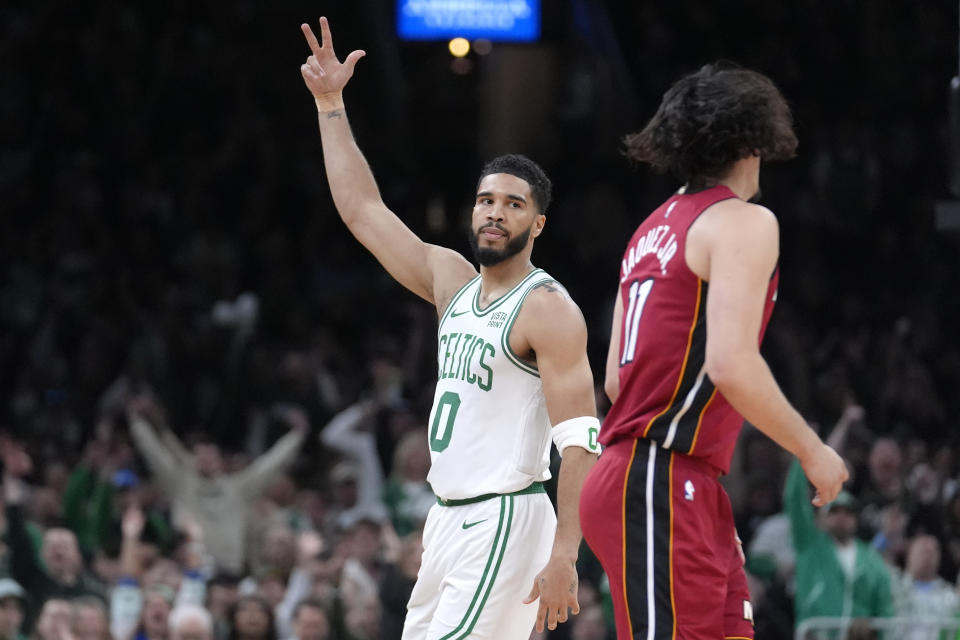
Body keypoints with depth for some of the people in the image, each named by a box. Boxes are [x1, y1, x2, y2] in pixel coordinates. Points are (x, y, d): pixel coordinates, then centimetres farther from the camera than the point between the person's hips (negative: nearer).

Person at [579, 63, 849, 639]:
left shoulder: (655, 229, 19)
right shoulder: (744, 223, -7)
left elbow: (616, 380, 19)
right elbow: (732, 364, -19)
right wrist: (812, 451, -9)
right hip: (662, 487, -9)